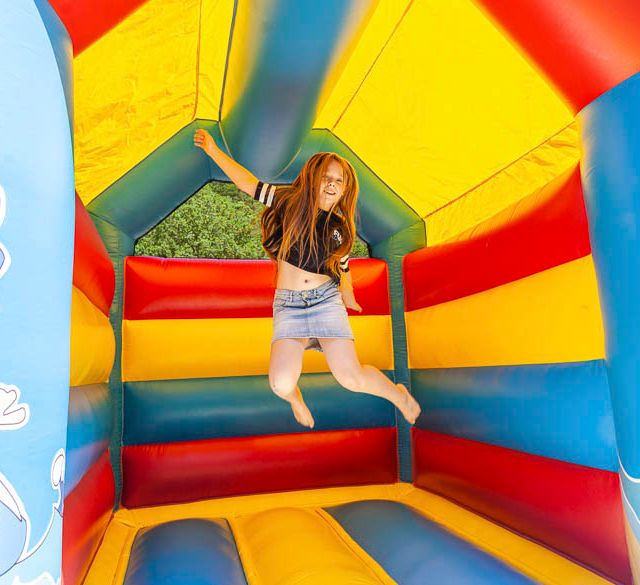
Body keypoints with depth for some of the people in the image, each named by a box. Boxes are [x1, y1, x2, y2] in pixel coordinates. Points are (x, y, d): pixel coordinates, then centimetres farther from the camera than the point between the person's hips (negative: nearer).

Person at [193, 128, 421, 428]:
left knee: (351, 378, -12)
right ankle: (295, 398, 22)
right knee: (281, 384, -18)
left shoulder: (340, 228, 5)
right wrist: (214, 151, 1)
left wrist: (348, 296, 32)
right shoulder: (289, 201, 0)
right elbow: (249, 184, 3)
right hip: (288, 304, 0)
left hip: (326, 299, 1)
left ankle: (398, 394, 21)